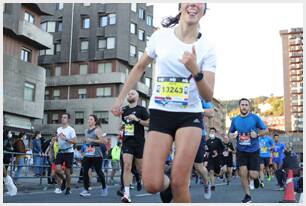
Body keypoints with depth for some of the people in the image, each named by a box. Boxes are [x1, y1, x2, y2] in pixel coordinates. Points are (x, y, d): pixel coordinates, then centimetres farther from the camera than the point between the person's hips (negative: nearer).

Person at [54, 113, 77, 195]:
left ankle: (68, 188, 19)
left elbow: (75, 141, -17)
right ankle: (63, 180, 20)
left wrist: (65, 139, -25)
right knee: (57, 169, -9)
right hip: (60, 151, 5)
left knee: (67, 171, 2)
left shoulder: (71, 130, -8)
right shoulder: (58, 129, 10)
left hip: (68, 152, -5)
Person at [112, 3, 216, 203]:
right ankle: (166, 185, 26)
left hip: (190, 115, 0)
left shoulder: (207, 48, -3)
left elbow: (208, 96, -7)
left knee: (179, 183, -12)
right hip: (160, 114, 1)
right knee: (152, 184, -9)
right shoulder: (161, 36, -1)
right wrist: (120, 99, 14)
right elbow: (139, 68, 14)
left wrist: (195, 70, -25)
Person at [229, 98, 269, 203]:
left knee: (253, 175, -5)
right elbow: (230, 133, 14)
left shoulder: (255, 118, -5)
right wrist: (233, 135, -9)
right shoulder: (235, 120, 2)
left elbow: (266, 130, 1)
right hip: (241, 151, 2)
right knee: (243, 173, -7)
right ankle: (247, 195, 11)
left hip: (253, 150, -2)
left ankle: (256, 177, 33)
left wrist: (257, 134, -17)